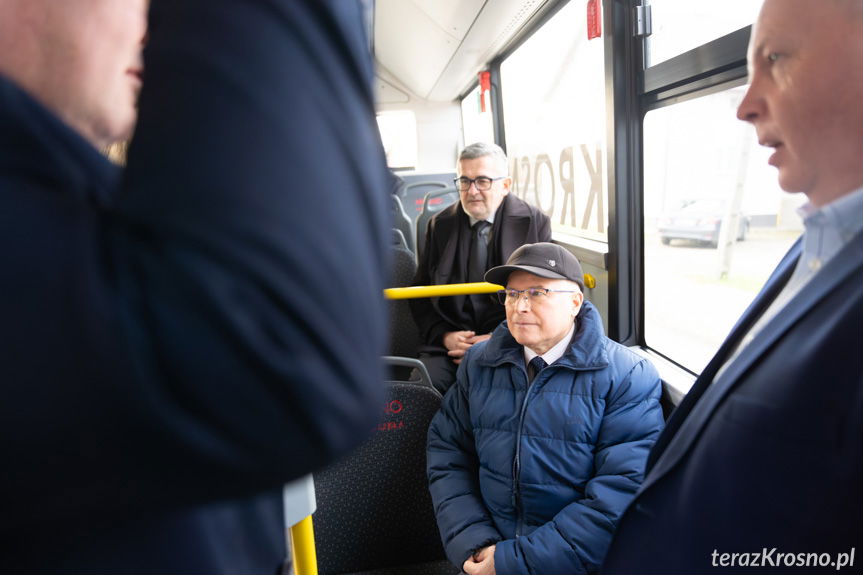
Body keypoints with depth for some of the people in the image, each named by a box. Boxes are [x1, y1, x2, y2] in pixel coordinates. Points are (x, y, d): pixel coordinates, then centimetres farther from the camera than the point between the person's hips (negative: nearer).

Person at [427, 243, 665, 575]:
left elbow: (624, 493, -14)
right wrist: (473, 544, -7)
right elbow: (447, 451, 6)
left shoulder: (627, 377, -6)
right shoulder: (479, 363, 7)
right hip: (491, 548, 3)